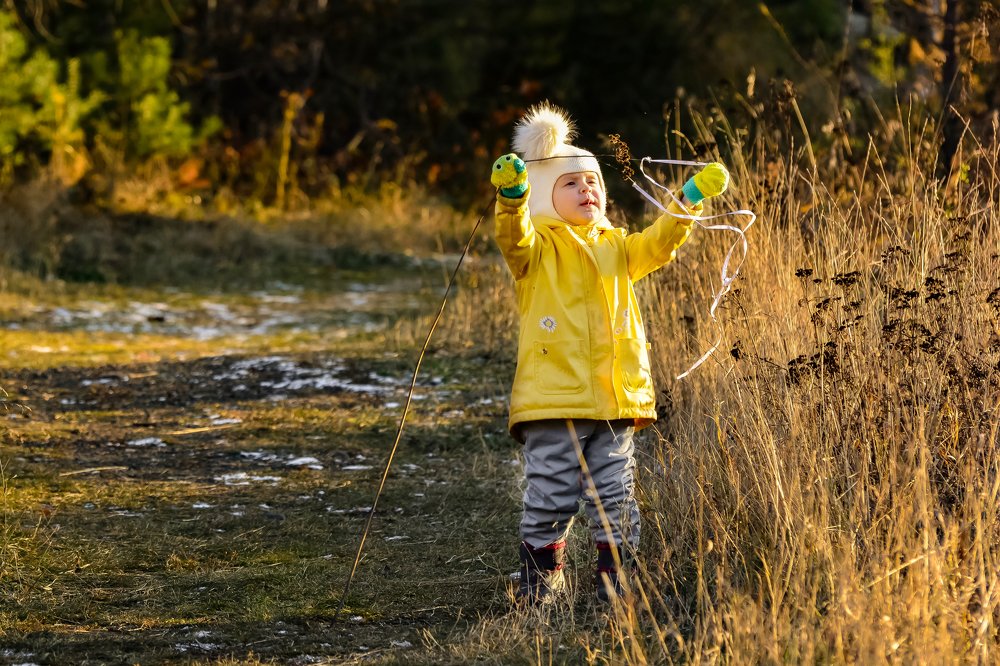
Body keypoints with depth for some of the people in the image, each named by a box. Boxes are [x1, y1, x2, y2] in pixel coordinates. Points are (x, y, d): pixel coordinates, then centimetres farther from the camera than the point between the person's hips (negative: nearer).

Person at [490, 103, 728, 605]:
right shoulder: (539, 248, -1)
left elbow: (658, 244, 15)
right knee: (550, 497, -2)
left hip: (615, 397, 5)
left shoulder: (615, 247, 18)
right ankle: (540, 577, 11)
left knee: (615, 497, 8)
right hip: (553, 399, -5)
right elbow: (514, 240, -20)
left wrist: (690, 200, 2)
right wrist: (512, 197, -40)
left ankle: (618, 580, 16)